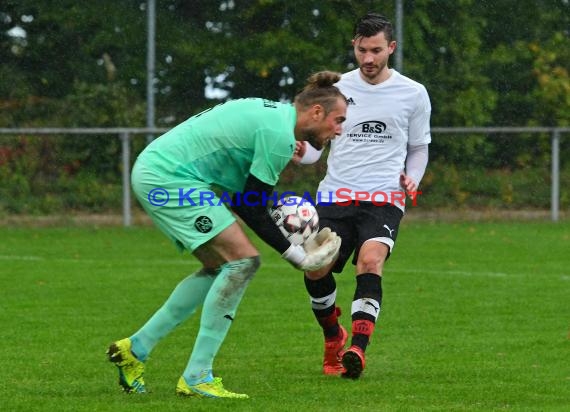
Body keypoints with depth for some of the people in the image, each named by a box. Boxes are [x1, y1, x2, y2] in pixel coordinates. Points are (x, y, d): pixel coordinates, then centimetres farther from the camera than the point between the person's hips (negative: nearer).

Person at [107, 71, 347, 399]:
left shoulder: (273, 112, 14)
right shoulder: (280, 135, -17)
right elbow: (251, 209, -14)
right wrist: (297, 256, -8)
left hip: (152, 171, 11)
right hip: (169, 178, -11)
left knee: (220, 267, 14)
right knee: (242, 261, -12)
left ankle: (136, 348, 18)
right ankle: (196, 378, -11)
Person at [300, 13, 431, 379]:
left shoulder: (413, 94, 7)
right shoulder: (337, 89, 9)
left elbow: (419, 148, 19)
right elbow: (316, 145, 14)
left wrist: (411, 178, -1)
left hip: (384, 198, -2)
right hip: (336, 196, 2)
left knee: (370, 261, -28)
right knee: (316, 270, -12)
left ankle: (357, 350, -35)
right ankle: (334, 338, 17)